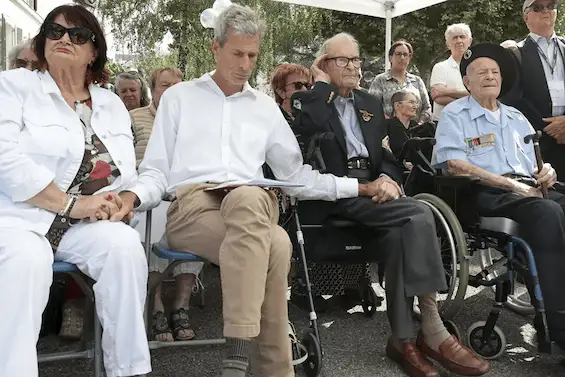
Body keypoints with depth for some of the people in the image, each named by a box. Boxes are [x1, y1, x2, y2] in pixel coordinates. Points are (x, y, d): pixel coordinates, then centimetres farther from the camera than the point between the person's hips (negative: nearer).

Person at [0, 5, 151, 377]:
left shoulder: (113, 105, 17)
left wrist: (115, 203, -12)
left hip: (85, 224, 3)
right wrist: (71, 204, -17)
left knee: (125, 243, -27)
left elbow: (127, 176, 12)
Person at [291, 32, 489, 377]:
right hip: (334, 193, -5)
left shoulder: (371, 104, 25)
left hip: (371, 187, 5)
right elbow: (312, 127, -17)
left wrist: (387, 178, -4)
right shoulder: (307, 100, 8)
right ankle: (432, 329, -21)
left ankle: (404, 338, -22)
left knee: (401, 233, -28)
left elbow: (388, 152, 19)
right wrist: (322, 83, -1)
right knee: (419, 215, -27)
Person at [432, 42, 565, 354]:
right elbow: (456, 165, -8)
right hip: (486, 195, -6)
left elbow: (536, 162, 26)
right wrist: (510, 184, -14)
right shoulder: (454, 114, 7)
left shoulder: (516, 117, 28)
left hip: (529, 190, 6)